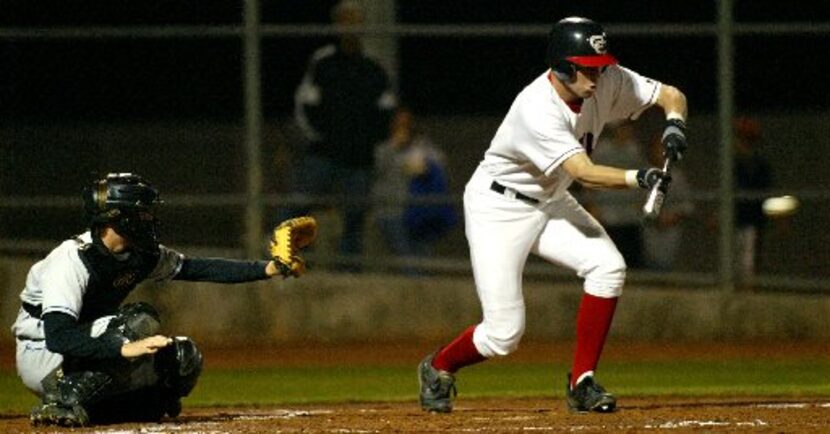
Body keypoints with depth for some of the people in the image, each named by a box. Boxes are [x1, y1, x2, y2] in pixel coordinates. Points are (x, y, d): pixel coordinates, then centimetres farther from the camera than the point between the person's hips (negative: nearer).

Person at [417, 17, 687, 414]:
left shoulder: (607, 82, -13)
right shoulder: (538, 110, -33)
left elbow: (670, 94, -6)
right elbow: (584, 172, -41)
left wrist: (674, 123, -28)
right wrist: (637, 178, -56)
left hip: (550, 202, 7)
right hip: (498, 207, -7)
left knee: (607, 265, -19)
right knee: (504, 333, -10)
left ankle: (581, 382, -7)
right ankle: (438, 367, 23)